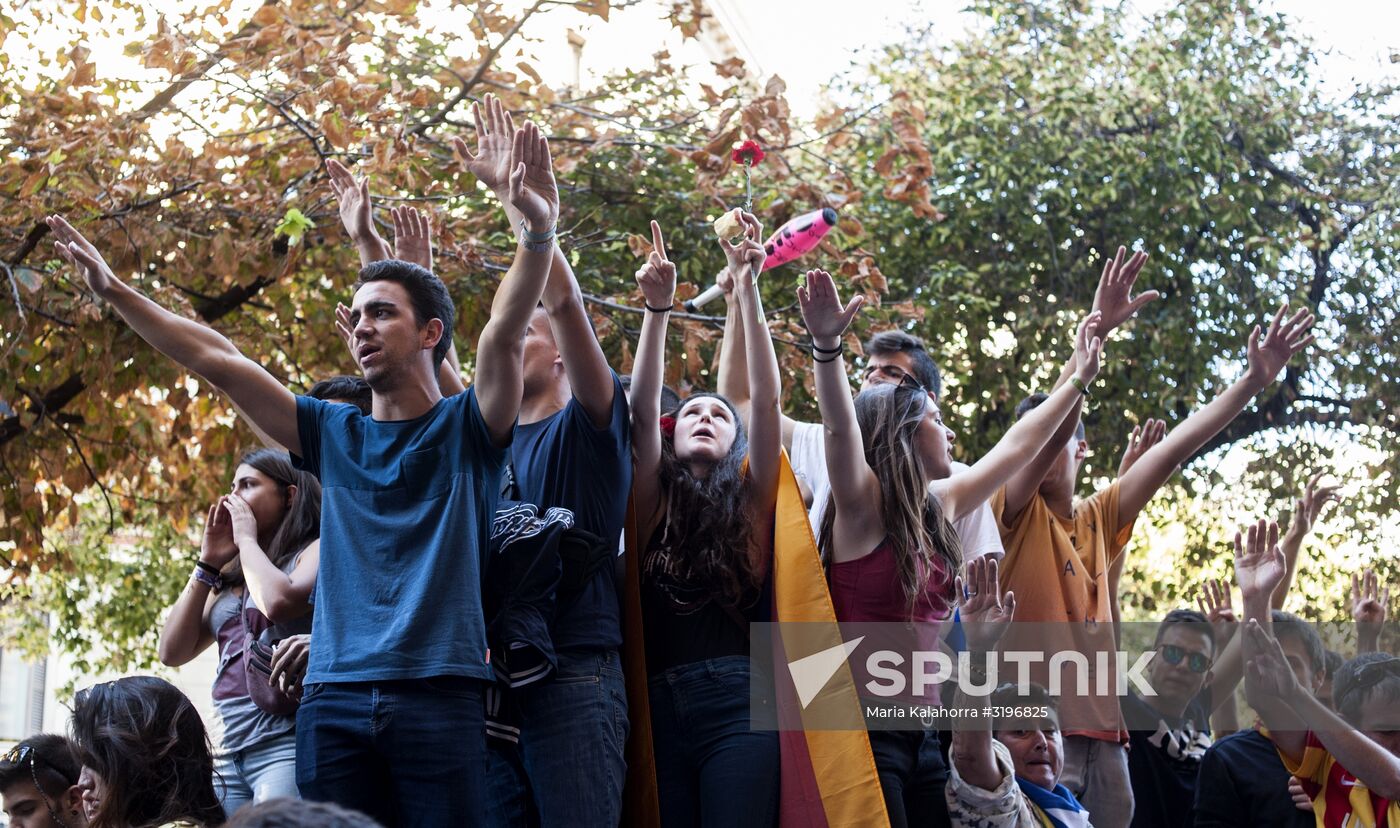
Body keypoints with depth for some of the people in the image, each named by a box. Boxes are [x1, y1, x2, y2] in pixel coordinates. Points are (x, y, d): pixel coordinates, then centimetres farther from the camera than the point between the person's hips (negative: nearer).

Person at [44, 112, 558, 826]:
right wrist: (113, 291, 12)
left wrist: (537, 235, -27)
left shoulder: (467, 428, 7)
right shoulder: (333, 434, 17)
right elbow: (215, 358, 16)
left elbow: (503, 335, -11)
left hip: (439, 698, -3)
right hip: (332, 700, 4)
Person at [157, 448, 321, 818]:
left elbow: (278, 602, -17)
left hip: (286, 744, -7)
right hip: (229, 751, 7)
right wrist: (208, 564, 12)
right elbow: (173, 652, 16)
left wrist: (247, 537, 0)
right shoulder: (232, 579, 22)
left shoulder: (316, 550, 4)